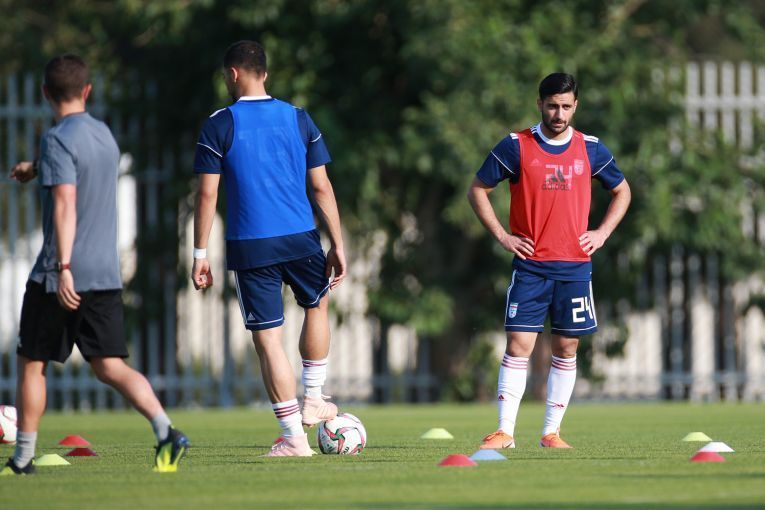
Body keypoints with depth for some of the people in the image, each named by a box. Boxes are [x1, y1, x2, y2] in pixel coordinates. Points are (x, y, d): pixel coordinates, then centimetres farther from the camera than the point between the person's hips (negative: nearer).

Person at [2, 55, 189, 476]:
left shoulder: (58, 140, -12)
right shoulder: (104, 134, 11)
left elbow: (65, 204, -22)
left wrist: (64, 267, -27)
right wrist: (36, 168, 44)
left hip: (60, 277, -6)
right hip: (106, 275, 6)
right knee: (109, 366, 2)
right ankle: (166, 432, -19)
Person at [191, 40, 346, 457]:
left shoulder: (219, 125, -2)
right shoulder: (298, 119, 6)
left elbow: (207, 195, -5)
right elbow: (321, 187, 7)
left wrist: (200, 255, -1)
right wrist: (338, 245, 11)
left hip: (250, 248, -3)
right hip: (300, 240, 3)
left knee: (268, 340, 1)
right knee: (317, 305, 30)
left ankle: (294, 438, 0)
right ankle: (313, 402, 31)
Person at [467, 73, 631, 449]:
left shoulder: (589, 149, 6)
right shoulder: (516, 147, -1)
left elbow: (621, 192, 20)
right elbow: (477, 190, 5)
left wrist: (602, 233, 6)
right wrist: (501, 236, -3)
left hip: (575, 267, 2)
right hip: (530, 267, -2)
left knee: (566, 348, 4)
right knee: (519, 345, -9)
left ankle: (551, 432, 11)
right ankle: (505, 432, -8)